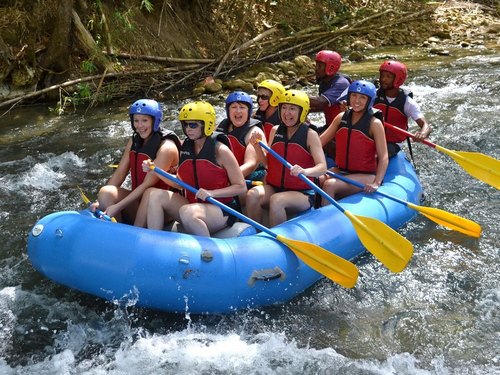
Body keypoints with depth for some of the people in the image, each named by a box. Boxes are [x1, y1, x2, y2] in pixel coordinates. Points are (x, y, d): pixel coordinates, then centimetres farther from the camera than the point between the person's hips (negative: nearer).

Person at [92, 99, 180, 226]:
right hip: (138, 200, 6)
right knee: (106, 192, -20)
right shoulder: (134, 141, 7)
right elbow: (119, 175, 1)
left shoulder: (166, 147, -15)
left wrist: (117, 207, -26)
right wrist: (101, 201, -12)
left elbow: (147, 185, -22)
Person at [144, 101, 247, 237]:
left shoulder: (220, 150, -10)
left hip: (221, 209, -6)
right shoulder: (185, 148, 7)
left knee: (187, 212, -36)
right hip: (193, 204, 6)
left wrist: (211, 193, -22)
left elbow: (241, 187, -9)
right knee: (155, 194, -12)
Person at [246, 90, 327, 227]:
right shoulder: (275, 131, 8)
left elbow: (322, 167, -14)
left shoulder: (310, 135, -5)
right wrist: (258, 147, -7)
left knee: (276, 200, -33)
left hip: (302, 193, -4)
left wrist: (304, 171, -35)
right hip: (273, 188, 4)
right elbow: (268, 162, 12)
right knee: (252, 195, -25)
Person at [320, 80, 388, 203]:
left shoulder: (374, 123, -9)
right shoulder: (341, 118, 6)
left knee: (329, 185, -28)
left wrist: (377, 183, -28)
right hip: (340, 171, 5)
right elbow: (319, 141, 4)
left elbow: (384, 158, -14)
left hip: (365, 176, -5)